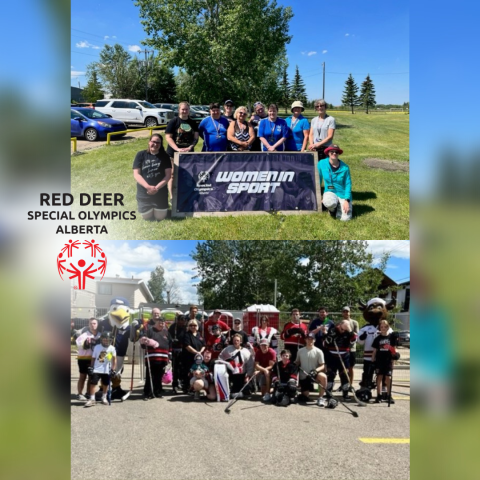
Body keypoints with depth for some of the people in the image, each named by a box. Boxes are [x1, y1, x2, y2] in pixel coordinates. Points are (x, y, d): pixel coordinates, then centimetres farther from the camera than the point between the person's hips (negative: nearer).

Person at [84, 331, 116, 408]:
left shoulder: (112, 348, -3)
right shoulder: (97, 347, -4)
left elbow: (114, 359, 4)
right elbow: (93, 358, 4)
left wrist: (113, 369, 0)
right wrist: (91, 368, -1)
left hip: (106, 370, 1)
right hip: (96, 369, -1)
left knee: (105, 384, 10)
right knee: (92, 383, -9)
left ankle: (104, 398, 29)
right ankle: (92, 399, -2)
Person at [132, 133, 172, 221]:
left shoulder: (164, 156, -3)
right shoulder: (141, 155, -5)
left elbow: (168, 175, -7)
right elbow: (136, 174, -10)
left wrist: (157, 187, -20)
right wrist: (148, 187, -23)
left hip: (160, 193, 0)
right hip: (144, 193, 0)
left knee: (160, 217, 2)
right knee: (146, 217, 5)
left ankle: (158, 208, 35)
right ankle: (149, 207, 38)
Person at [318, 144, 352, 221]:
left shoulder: (344, 167, -10)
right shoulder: (321, 164, -8)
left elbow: (348, 184, -7)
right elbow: (318, 180, 3)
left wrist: (346, 200, -15)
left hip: (343, 194, 0)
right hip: (330, 192, 0)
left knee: (345, 218, -17)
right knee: (330, 203, -38)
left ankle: (339, 208, 20)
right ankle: (332, 209, 3)